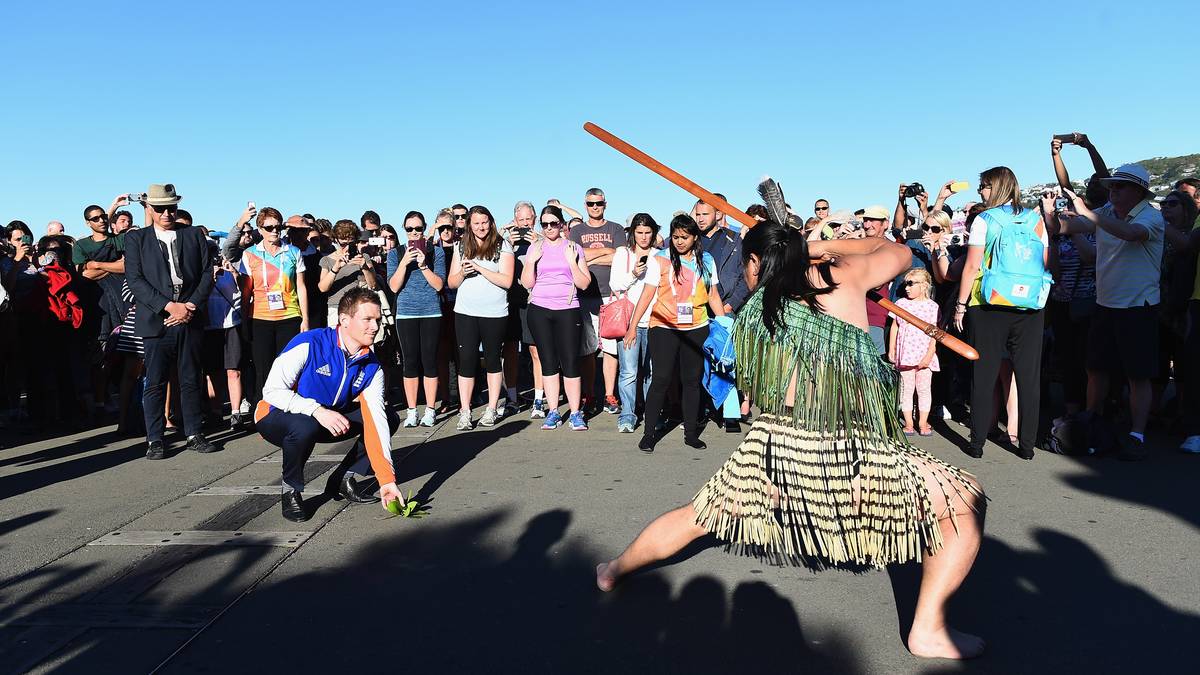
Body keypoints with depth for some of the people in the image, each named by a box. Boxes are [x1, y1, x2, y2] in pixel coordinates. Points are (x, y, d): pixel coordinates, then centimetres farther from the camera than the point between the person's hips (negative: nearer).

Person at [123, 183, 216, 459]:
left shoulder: (194, 235, 12)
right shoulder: (136, 238, 7)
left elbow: (207, 273, 7)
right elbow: (134, 279, -3)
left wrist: (189, 306, -6)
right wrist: (169, 306, -13)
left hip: (190, 319, 2)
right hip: (156, 320, -2)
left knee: (191, 380, 7)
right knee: (155, 382, 0)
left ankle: (194, 434, 15)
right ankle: (155, 440, 8)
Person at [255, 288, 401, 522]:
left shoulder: (372, 367, -9)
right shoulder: (309, 344, -24)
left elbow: (376, 420, -16)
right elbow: (272, 390, -25)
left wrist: (387, 480, -24)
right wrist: (317, 410, -40)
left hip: (331, 421, 5)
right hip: (276, 419, -5)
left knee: (388, 419, -9)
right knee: (305, 425, -40)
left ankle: (347, 480, 4)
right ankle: (291, 491, -13)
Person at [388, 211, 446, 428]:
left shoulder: (436, 252, 5)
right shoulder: (395, 253, 7)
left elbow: (439, 285, -2)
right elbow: (394, 286, -1)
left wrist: (423, 265, -14)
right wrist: (404, 262, -12)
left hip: (431, 312, -1)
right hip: (406, 314, 1)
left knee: (429, 360, 0)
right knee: (410, 361, 3)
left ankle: (430, 410, 8)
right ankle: (412, 411, 11)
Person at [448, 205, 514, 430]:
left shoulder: (502, 246, -1)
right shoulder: (462, 247, 10)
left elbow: (506, 281, -11)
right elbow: (451, 282, 11)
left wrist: (479, 268, -15)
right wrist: (463, 272, -9)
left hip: (494, 313, -2)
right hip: (465, 312, 2)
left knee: (492, 359, 9)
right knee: (466, 360, -1)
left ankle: (491, 409, 18)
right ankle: (465, 412, 4)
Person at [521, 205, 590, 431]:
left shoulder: (573, 248, 6)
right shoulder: (535, 248, 10)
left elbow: (584, 283, 2)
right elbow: (527, 283, 6)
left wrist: (571, 261, -11)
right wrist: (532, 260, -7)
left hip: (567, 310, -2)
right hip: (540, 310, 2)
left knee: (570, 361, -5)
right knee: (548, 361, 5)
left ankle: (575, 413, 2)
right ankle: (553, 412, 12)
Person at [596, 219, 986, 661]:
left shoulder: (751, 313, 12)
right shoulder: (843, 277, 6)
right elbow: (900, 251, 26)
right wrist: (824, 246, 27)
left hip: (775, 447, 3)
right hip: (851, 454, -3)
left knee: (696, 516, 25)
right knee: (966, 502, 14)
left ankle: (615, 571, 42)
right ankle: (928, 631, 13)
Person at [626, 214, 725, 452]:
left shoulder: (706, 261, 8)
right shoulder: (661, 259, -2)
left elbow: (713, 296, 13)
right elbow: (647, 294, -3)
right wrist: (633, 326, -7)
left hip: (697, 329, 3)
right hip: (664, 328, -3)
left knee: (692, 380, 8)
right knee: (661, 380, -4)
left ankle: (691, 433, 18)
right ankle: (648, 433, 6)